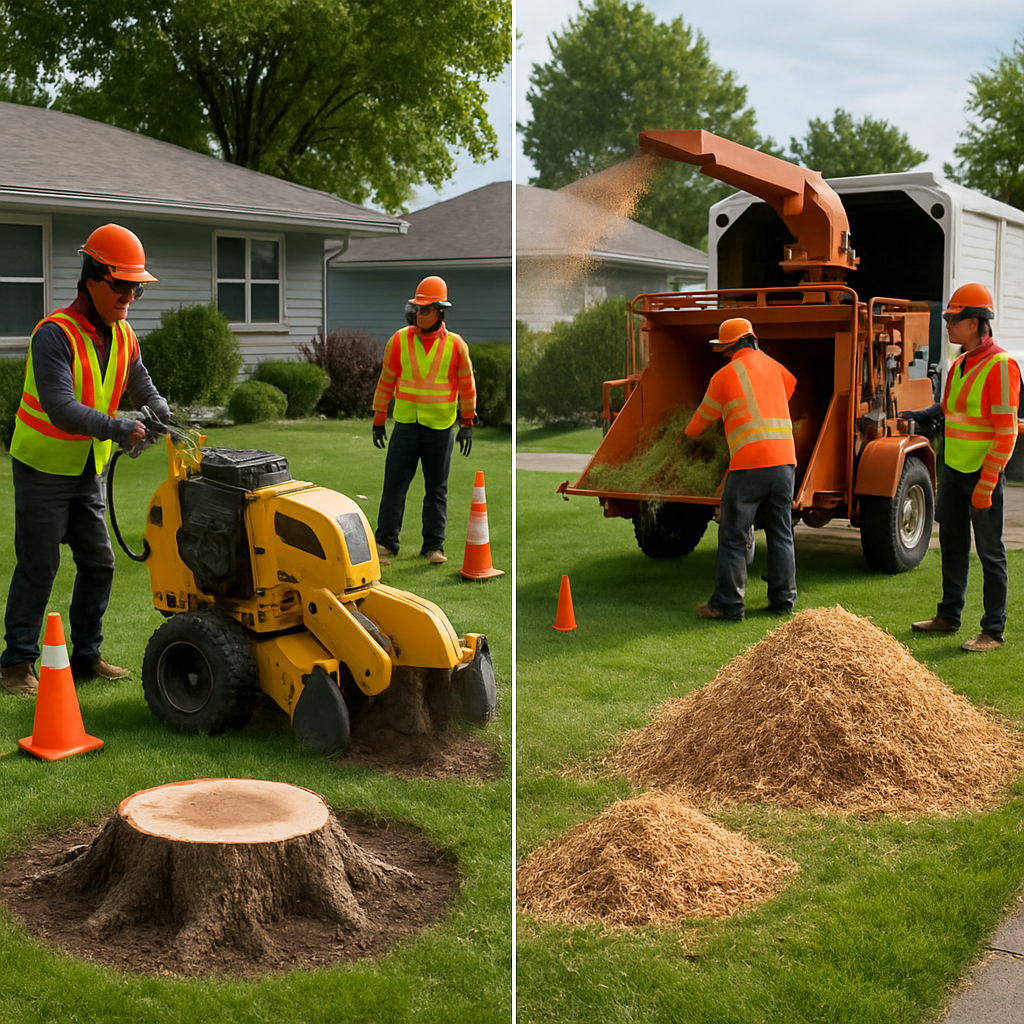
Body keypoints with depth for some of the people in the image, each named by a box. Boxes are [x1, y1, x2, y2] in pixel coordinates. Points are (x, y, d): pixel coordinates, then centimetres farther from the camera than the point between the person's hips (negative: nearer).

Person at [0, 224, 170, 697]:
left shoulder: (122, 336, 2)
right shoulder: (55, 334, -22)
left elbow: (143, 390, 10)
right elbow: (61, 408, -32)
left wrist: (166, 417, -12)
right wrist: (118, 429, -39)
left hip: (88, 471, 7)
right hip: (43, 468, -7)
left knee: (99, 564, 8)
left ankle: (86, 656, 20)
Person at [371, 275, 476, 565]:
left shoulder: (455, 345, -2)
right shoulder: (399, 340, 0)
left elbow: (467, 386, 5)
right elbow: (386, 381, 7)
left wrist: (467, 424, 1)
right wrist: (378, 421, 7)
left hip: (440, 427, 0)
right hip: (405, 423, 0)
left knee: (437, 488, 6)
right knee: (395, 483, -2)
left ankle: (433, 546, 13)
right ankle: (385, 542, 6)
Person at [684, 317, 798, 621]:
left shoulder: (724, 376, 2)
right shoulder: (772, 366, 17)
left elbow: (704, 417, 14)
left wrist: (688, 434, 36)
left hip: (749, 464, -5)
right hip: (785, 459, 6)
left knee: (733, 536, 1)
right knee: (781, 533, 13)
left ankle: (728, 604, 3)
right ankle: (783, 599, 17)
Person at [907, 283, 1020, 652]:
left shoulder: (1000, 365, -16)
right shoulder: (960, 363, 11)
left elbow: (1005, 431, -19)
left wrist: (986, 484, -21)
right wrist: (930, 415, 7)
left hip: (983, 473, -8)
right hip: (953, 469, 8)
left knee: (990, 552, 0)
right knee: (952, 544, 16)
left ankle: (993, 631, 8)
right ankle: (949, 616, 29)